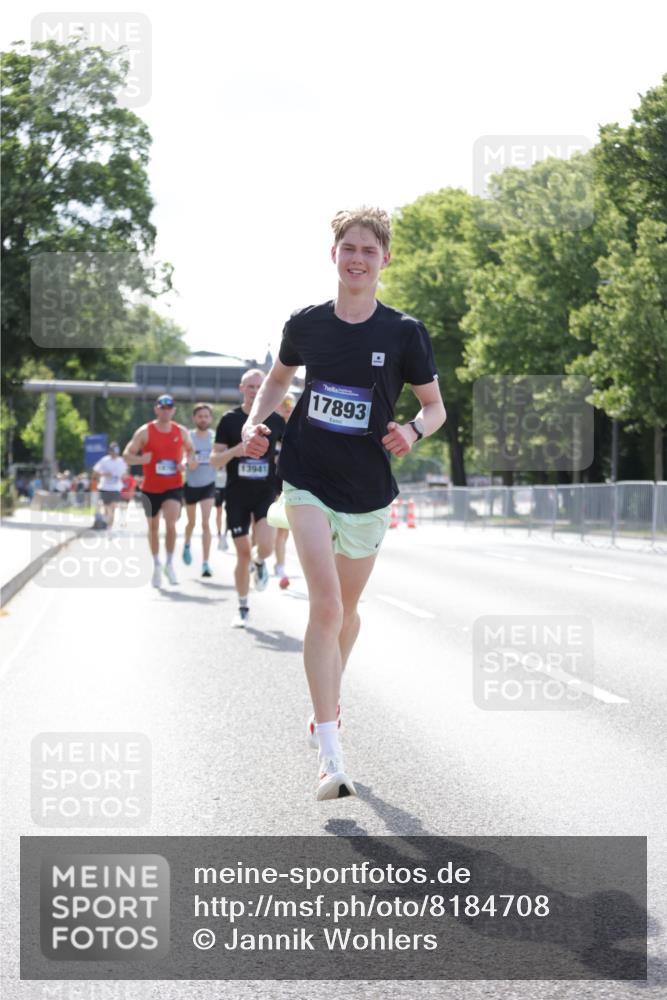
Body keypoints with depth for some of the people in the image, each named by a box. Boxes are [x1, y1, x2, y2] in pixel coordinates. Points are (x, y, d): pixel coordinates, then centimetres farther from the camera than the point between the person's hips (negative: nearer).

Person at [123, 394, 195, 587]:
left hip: (173, 487, 0)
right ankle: (156, 565, 32)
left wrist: (188, 461, -4)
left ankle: (169, 564, -5)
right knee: (153, 528, 13)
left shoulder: (181, 432, 1)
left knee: (170, 524, -20)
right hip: (150, 488, 0)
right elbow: (127, 455, -6)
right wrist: (140, 459, -27)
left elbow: (189, 450, 19)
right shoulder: (145, 432, -6)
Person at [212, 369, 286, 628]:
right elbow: (215, 460, -1)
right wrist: (234, 451, -21)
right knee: (243, 553, 2)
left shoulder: (276, 420, 3)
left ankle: (259, 562, 19)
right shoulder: (229, 419, 0)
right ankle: (242, 609, 19)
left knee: (265, 547, -20)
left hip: (266, 492, 0)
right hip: (237, 494, 0)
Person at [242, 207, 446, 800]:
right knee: (325, 605, -17)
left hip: (368, 493, 1)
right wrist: (256, 420, 1)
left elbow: (435, 405, 3)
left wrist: (414, 430, -19)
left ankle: (331, 696, 49)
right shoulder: (306, 324, -1)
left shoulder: (404, 333, -5)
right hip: (308, 482, -1)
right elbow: (279, 378, 19)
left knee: (347, 609, 17)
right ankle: (331, 756, -19)